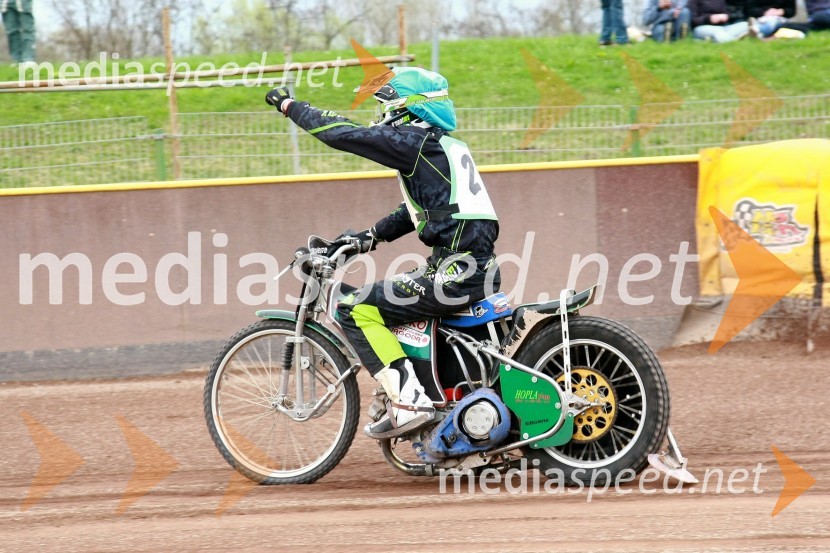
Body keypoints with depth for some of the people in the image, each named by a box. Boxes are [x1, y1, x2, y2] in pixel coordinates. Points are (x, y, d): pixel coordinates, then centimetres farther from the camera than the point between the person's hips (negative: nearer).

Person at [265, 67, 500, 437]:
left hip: (457, 271, -10)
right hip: (480, 267, 10)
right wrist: (369, 237, 27)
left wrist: (288, 105, 5)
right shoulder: (444, 144, 21)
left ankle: (408, 402, -15)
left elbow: (342, 133, -7)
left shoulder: (412, 142, -8)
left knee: (356, 311, -7)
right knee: (389, 302, 28)